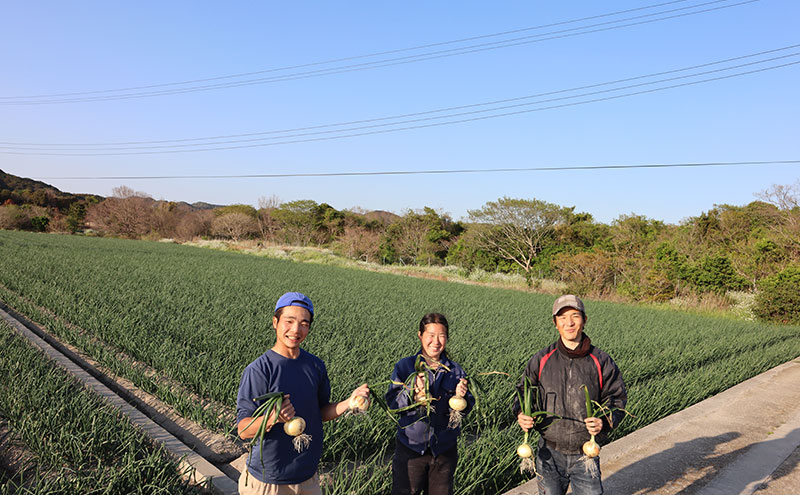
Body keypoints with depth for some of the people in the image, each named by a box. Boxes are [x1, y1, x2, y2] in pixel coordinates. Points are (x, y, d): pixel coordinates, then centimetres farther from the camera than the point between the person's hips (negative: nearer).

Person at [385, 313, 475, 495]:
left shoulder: (455, 370, 2)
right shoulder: (404, 366, -4)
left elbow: (466, 409, -1)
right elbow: (392, 401, -12)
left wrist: (461, 397, -23)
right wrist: (414, 395, -30)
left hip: (445, 449, 2)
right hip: (411, 446, -2)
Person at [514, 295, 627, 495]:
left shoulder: (601, 362, -4)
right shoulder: (541, 360, -2)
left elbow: (617, 398, 3)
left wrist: (604, 422, -16)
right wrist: (521, 414, -12)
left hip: (585, 455, -1)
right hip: (550, 453, 1)